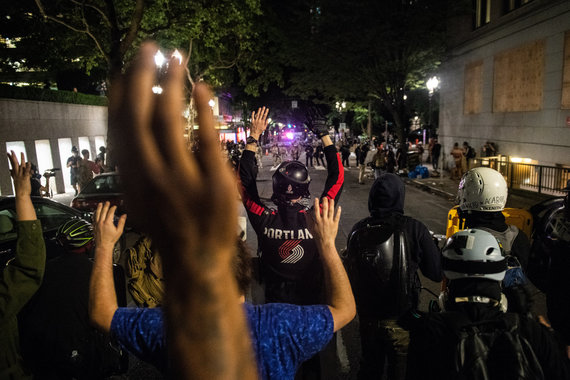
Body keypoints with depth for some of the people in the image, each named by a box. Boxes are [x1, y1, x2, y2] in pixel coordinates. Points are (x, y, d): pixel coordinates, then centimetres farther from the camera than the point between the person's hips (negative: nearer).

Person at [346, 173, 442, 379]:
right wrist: (436, 247, 7)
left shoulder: (358, 229, -7)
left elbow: (351, 272, 4)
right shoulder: (414, 229, -16)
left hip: (368, 317, 3)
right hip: (401, 320, -3)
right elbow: (436, 273, -10)